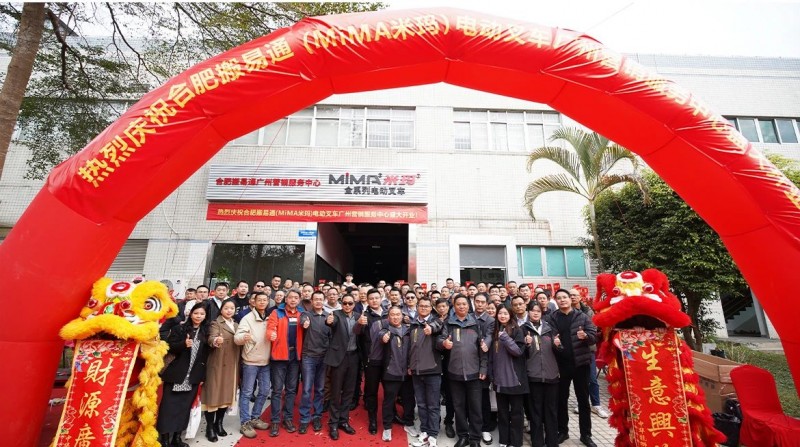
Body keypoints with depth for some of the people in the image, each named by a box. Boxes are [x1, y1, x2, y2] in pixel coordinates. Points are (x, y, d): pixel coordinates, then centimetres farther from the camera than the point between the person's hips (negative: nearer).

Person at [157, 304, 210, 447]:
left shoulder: (206, 331, 5)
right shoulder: (179, 328, -3)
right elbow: (169, 347, -9)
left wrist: (202, 374, 9)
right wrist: (184, 344, -28)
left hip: (193, 376, 3)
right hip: (175, 373, -3)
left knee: (185, 407, 9)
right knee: (169, 406, 1)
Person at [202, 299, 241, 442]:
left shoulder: (236, 325, 13)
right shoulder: (215, 324, -6)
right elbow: (211, 338, -25)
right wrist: (216, 340, -45)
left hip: (232, 366, 6)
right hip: (217, 365, -5)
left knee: (228, 394, 11)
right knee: (214, 394, -1)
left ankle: (218, 423, 27)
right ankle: (210, 427, 13)